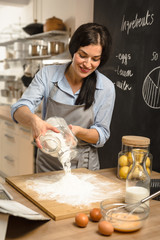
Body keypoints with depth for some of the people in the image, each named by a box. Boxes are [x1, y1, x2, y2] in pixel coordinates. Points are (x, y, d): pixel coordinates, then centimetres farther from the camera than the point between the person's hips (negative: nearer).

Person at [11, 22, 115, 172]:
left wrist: (77, 131, -27)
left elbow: (102, 135, -7)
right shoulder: (47, 74, -9)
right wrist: (34, 120, -41)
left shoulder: (106, 88, -11)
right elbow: (19, 109, -18)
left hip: (84, 167, 0)